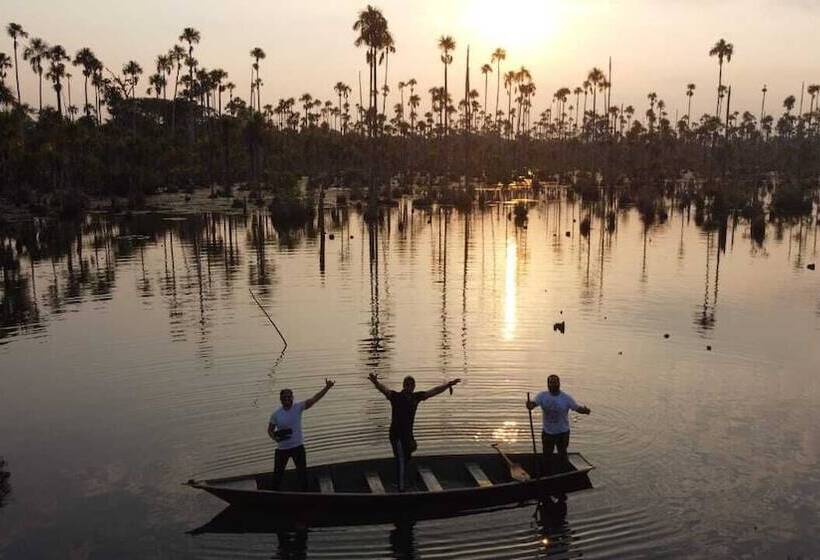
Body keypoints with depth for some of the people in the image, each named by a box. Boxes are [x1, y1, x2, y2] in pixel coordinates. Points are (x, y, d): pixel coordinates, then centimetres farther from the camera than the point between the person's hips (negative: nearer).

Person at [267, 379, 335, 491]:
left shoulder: (298, 407, -10)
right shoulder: (276, 414, -7)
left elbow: (314, 399, -21)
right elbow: (270, 430, 3)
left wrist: (327, 387, -34)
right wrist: (275, 437, -20)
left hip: (298, 447, 0)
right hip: (282, 448, 1)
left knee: (302, 473, 6)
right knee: (278, 473, 12)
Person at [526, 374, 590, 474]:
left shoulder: (566, 398, -15)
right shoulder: (542, 396, -13)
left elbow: (577, 408, -13)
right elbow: (533, 403, -25)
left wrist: (584, 410, -37)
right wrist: (529, 405, -51)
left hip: (562, 432, -1)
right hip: (547, 432, 1)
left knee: (562, 455, 16)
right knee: (547, 455, 18)